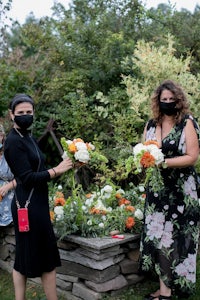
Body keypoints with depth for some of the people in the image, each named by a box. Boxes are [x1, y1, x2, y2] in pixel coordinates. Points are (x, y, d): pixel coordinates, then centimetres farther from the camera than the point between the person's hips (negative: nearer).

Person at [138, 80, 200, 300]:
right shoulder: (151, 125, 8)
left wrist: (163, 162, -20)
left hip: (181, 190, -5)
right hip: (157, 189, 5)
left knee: (174, 237, 1)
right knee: (157, 235, 6)